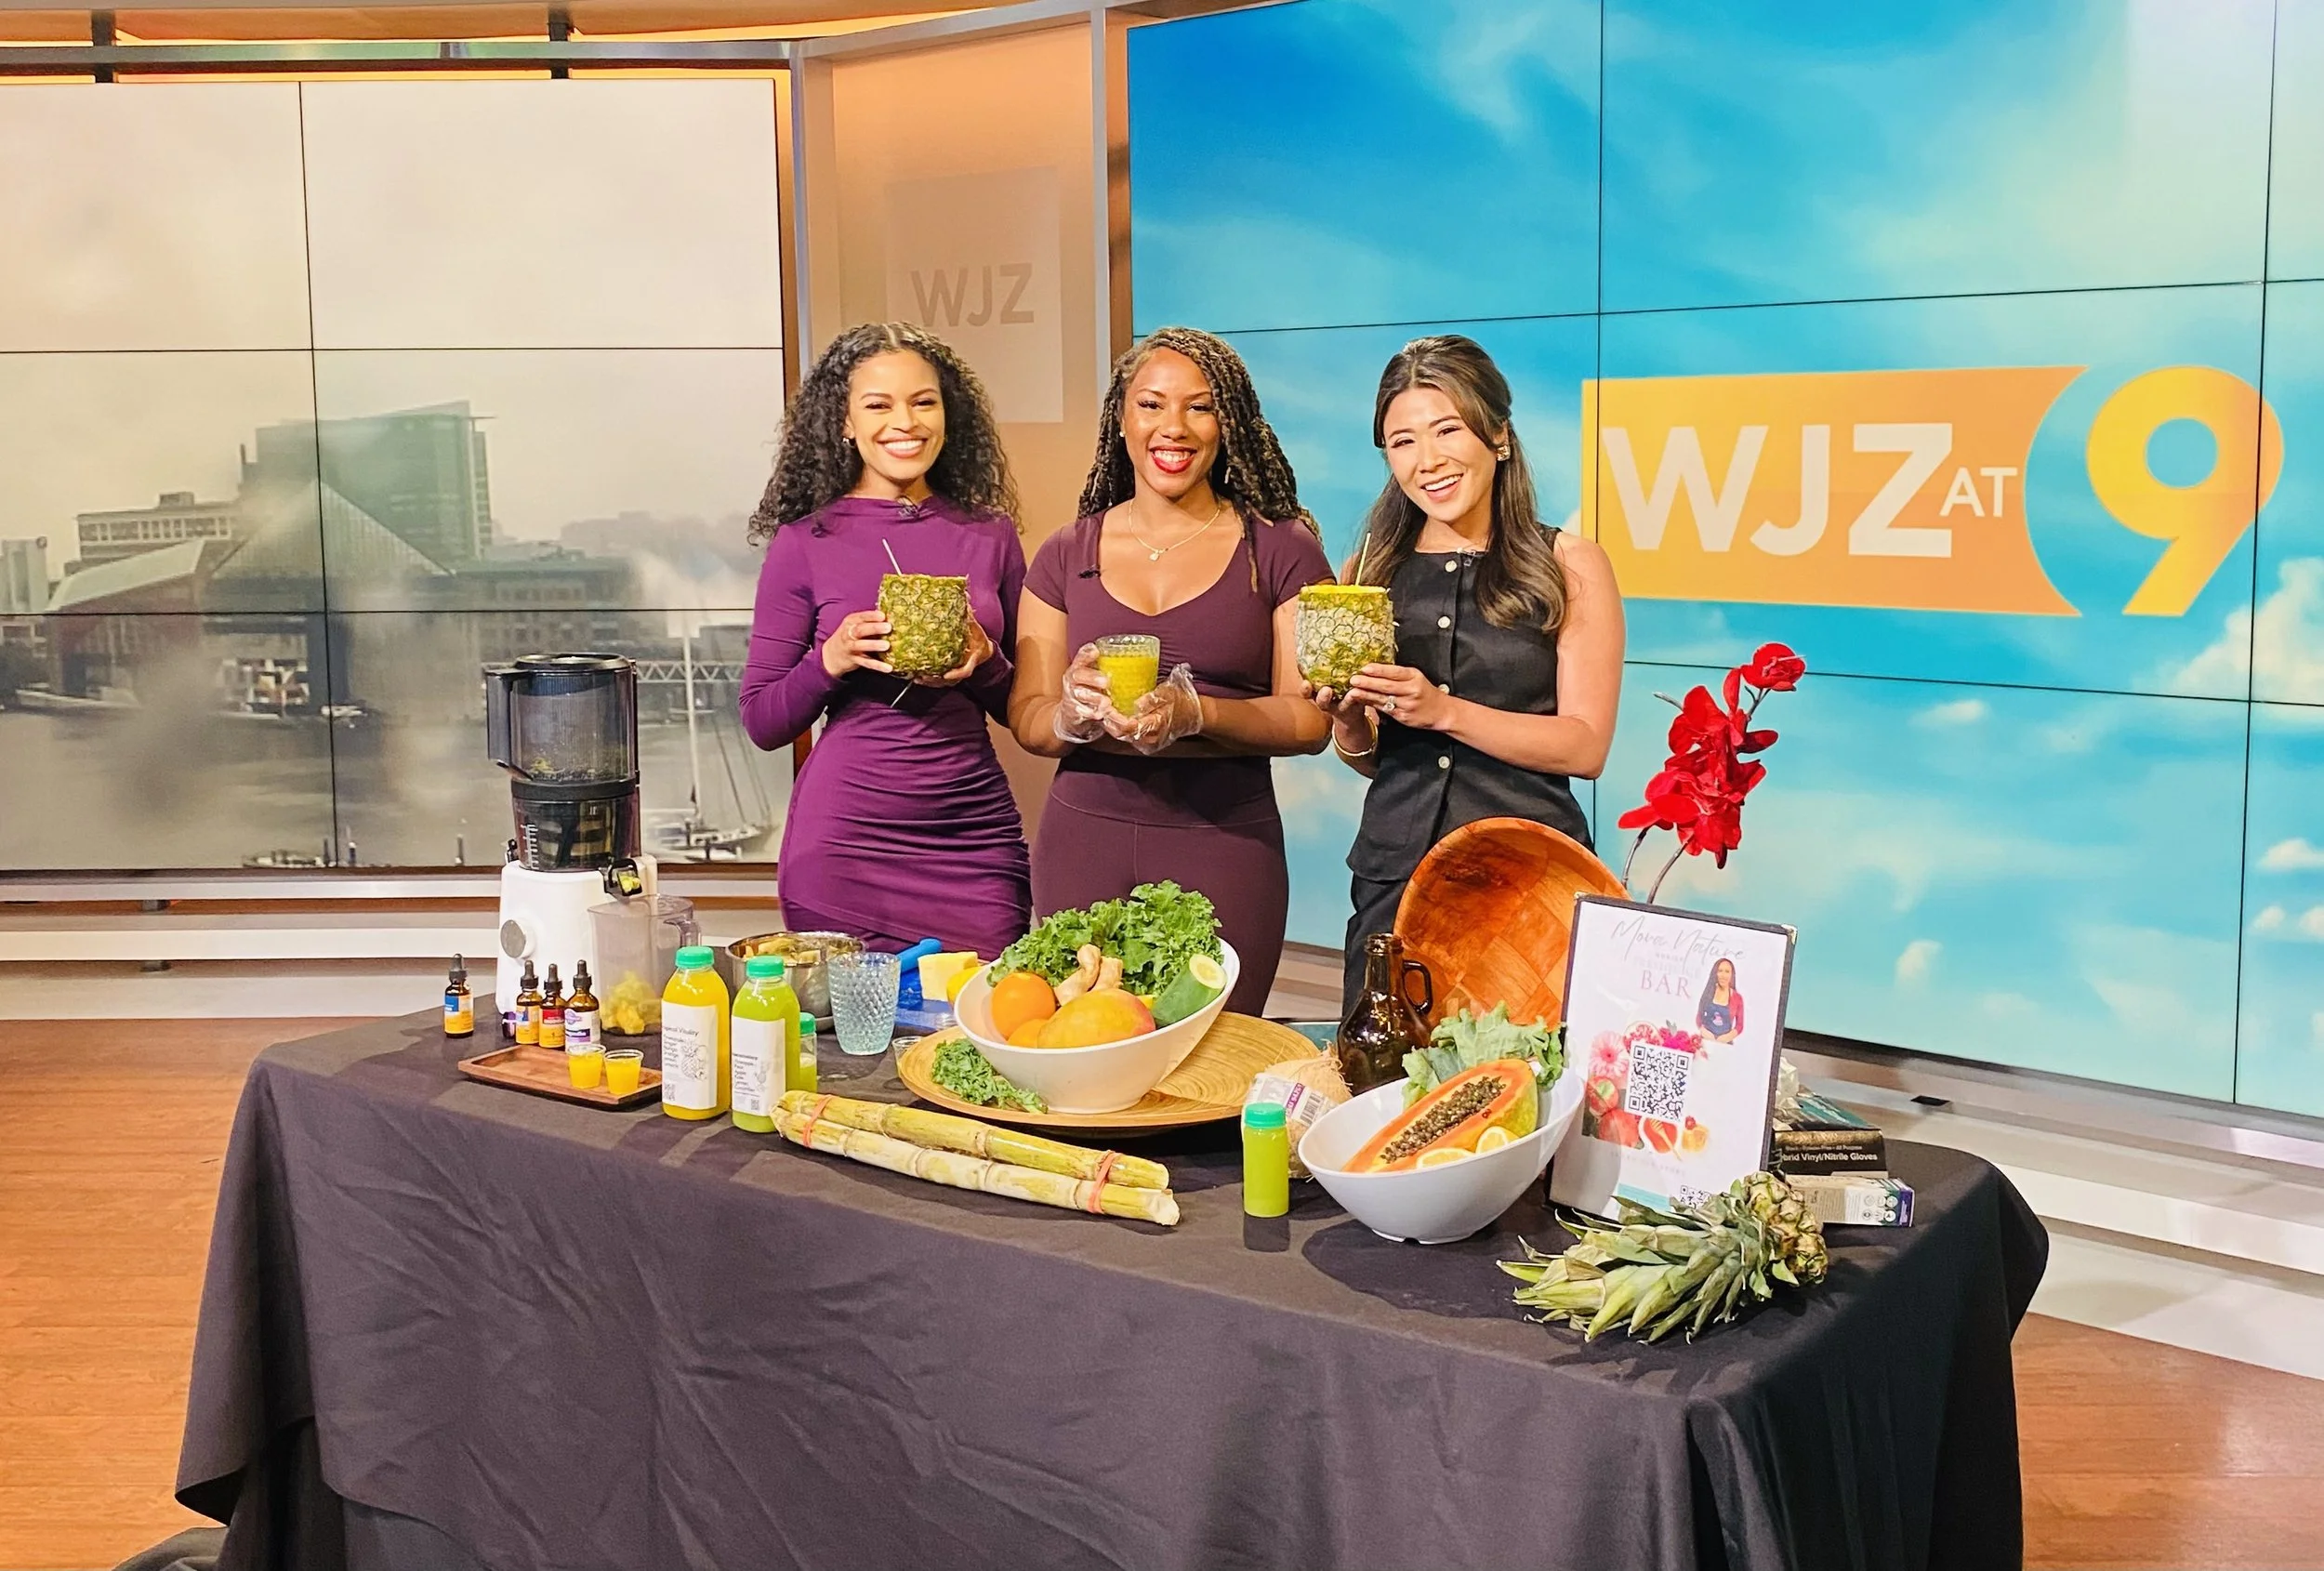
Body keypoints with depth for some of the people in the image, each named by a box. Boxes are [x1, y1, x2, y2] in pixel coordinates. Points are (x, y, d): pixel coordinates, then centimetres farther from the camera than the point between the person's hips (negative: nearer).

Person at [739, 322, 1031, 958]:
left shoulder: (989, 535, 7)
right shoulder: (804, 543, 0)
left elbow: (1028, 709, 12)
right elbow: (762, 722, 2)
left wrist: (983, 665, -8)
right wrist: (832, 659, -14)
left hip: (976, 839, 2)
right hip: (846, 844, -2)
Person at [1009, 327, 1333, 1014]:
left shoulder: (1280, 551, 2)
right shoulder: (1066, 556, 9)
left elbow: (1309, 719, -4)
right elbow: (1027, 718, 6)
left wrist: (1194, 713, -20)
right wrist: (1076, 712, -16)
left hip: (1225, 845, -2)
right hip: (1084, 842, 2)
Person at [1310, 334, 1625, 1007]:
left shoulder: (1570, 567, -1)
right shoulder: (1371, 572, 8)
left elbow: (1585, 746, -7)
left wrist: (1444, 711, -17)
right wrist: (1346, 718, -7)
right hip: (1393, 875, 3)